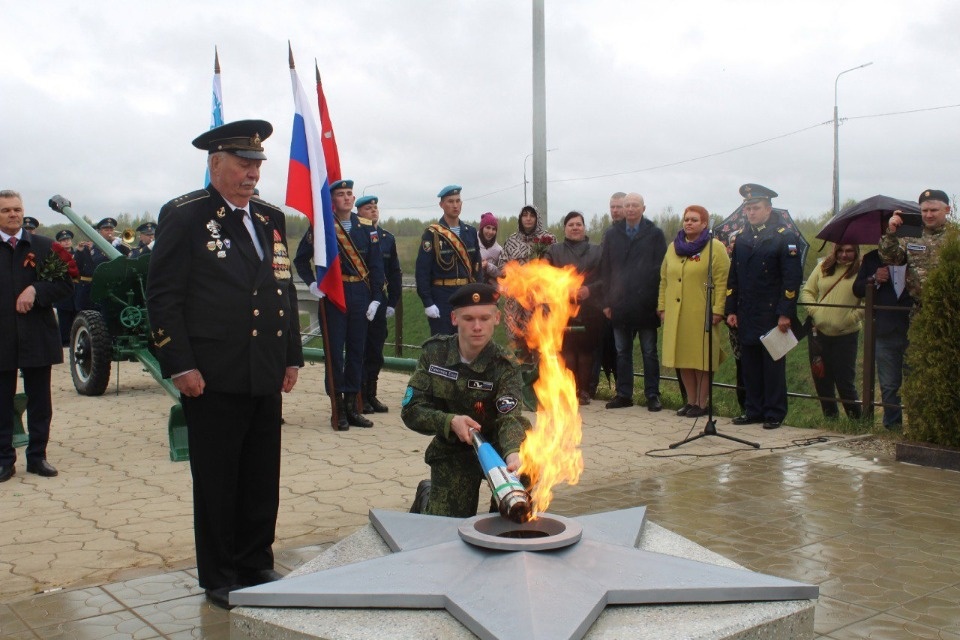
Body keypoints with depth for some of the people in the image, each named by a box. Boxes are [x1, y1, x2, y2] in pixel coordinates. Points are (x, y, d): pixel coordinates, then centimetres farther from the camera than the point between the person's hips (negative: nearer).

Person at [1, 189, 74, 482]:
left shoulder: (44, 246, 5)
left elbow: (66, 284, 1)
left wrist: (36, 290, -15)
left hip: (37, 338, 1)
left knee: (40, 403, 8)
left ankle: (37, 457, 19)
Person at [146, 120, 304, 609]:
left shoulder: (271, 219, 14)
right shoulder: (184, 216, -4)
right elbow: (162, 296, -9)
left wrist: (292, 356, 14)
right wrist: (180, 366, -14)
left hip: (265, 378, 6)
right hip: (213, 379, -5)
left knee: (263, 481, 12)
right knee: (216, 483, 6)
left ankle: (257, 567, 27)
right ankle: (219, 579, 20)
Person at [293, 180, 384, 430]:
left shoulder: (366, 229, 7)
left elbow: (376, 266, 6)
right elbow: (301, 259, 6)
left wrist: (376, 298, 0)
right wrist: (312, 283, -6)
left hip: (360, 296, 3)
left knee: (357, 350, 8)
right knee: (335, 351, -1)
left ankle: (352, 405, 17)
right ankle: (338, 408, 7)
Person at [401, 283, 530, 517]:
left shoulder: (504, 367, -19)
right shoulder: (435, 351, -11)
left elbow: (510, 418, -35)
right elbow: (411, 410, -12)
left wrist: (513, 454, -57)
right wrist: (450, 422, -31)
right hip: (452, 451, 1)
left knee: (522, 430, -32)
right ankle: (427, 495, 28)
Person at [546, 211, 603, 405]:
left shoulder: (596, 251, 14)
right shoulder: (554, 251, 14)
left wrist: (589, 289, -9)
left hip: (590, 310, 0)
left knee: (587, 349, -2)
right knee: (566, 350, -5)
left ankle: (584, 390, 5)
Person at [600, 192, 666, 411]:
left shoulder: (655, 234, 0)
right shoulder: (612, 234, 8)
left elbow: (661, 269, -4)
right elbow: (605, 270, 7)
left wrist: (659, 301, -9)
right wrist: (607, 301, 1)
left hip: (645, 305, -3)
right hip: (620, 304, 3)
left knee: (650, 352, 6)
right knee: (622, 352, 9)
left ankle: (652, 395, 11)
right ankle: (623, 394, 16)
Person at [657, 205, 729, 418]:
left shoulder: (715, 247, -2)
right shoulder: (673, 247, 14)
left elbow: (722, 282, -8)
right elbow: (664, 279, 17)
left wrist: (718, 310, -14)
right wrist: (662, 306, 11)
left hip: (701, 314, -5)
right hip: (676, 314, 5)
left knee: (701, 358, 0)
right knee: (683, 359, 7)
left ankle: (702, 403, 9)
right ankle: (691, 401, 17)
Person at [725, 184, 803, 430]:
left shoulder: (784, 237, -5)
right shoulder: (741, 238, 13)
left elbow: (793, 278, -10)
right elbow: (733, 277, 15)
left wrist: (785, 314, -14)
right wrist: (731, 310, 8)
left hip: (772, 315, -5)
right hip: (746, 316, 5)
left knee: (773, 366, 2)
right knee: (750, 365, 9)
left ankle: (774, 414, 9)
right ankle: (754, 411, 18)